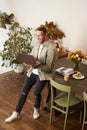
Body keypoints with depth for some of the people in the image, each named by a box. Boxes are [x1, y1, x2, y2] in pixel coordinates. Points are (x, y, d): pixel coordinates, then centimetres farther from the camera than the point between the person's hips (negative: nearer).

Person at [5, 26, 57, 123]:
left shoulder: (51, 48, -18)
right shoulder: (37, 44, 4)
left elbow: (49, 68, -20)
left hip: (43, 74, -6)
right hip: (32, 72, 6)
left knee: (36, 92, -15)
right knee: (24, 92, 3)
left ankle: (36, 109, 17)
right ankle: (16, 113, 14)